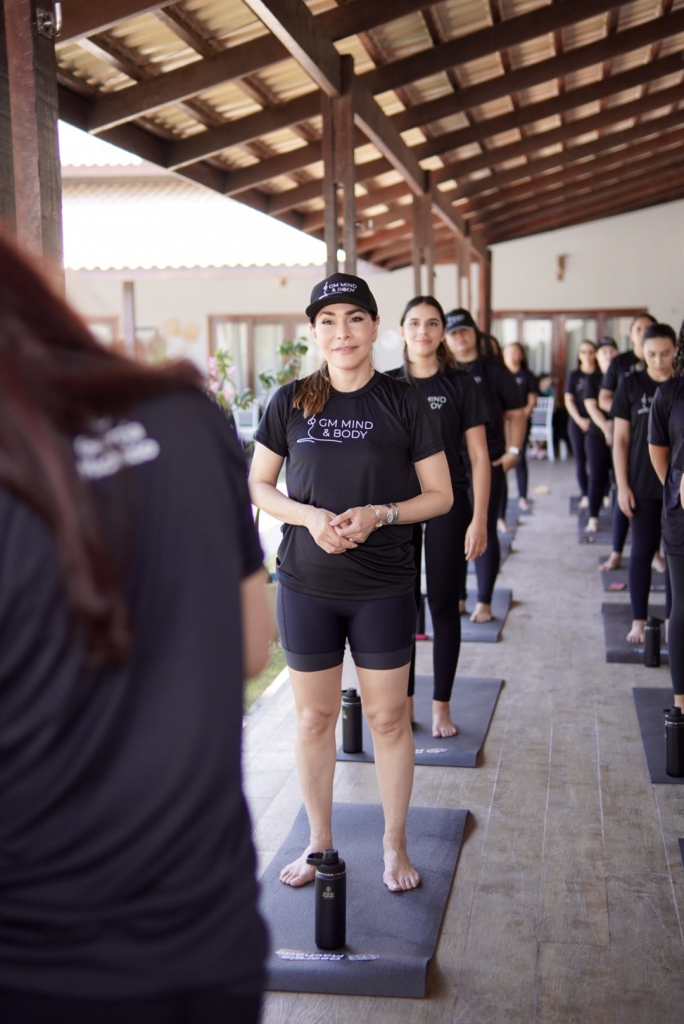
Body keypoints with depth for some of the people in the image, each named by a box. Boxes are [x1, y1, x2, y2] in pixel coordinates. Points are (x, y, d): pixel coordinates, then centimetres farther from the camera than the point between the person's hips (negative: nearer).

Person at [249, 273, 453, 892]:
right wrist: (308, 516, -14)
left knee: (388, 718, 9)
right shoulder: (291, 402, 1)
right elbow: (258, 485, 6)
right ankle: (319, 842, 31)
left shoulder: (404, 403, -3)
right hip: (307, 585, 1)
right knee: (314, 718, 12)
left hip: (383, 587, -1)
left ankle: (395, 843, 29)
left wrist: (379, 514, -18)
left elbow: (440, 495, 0)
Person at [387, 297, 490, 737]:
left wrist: (479, 519, -8)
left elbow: (479, 455, -2)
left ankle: (441, 706, 17)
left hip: (448, 504, -1)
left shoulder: (460, 384, -1)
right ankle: (404, 701, 20)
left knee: (444, 605, 6)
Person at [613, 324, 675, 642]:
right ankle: (638, 621, 15)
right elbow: (621, 439, 0)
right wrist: (622, 485, -5)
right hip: (643, 485, -1)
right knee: (642, 551, 4)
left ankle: (671, 619, 19)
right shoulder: (631, 385, -1)